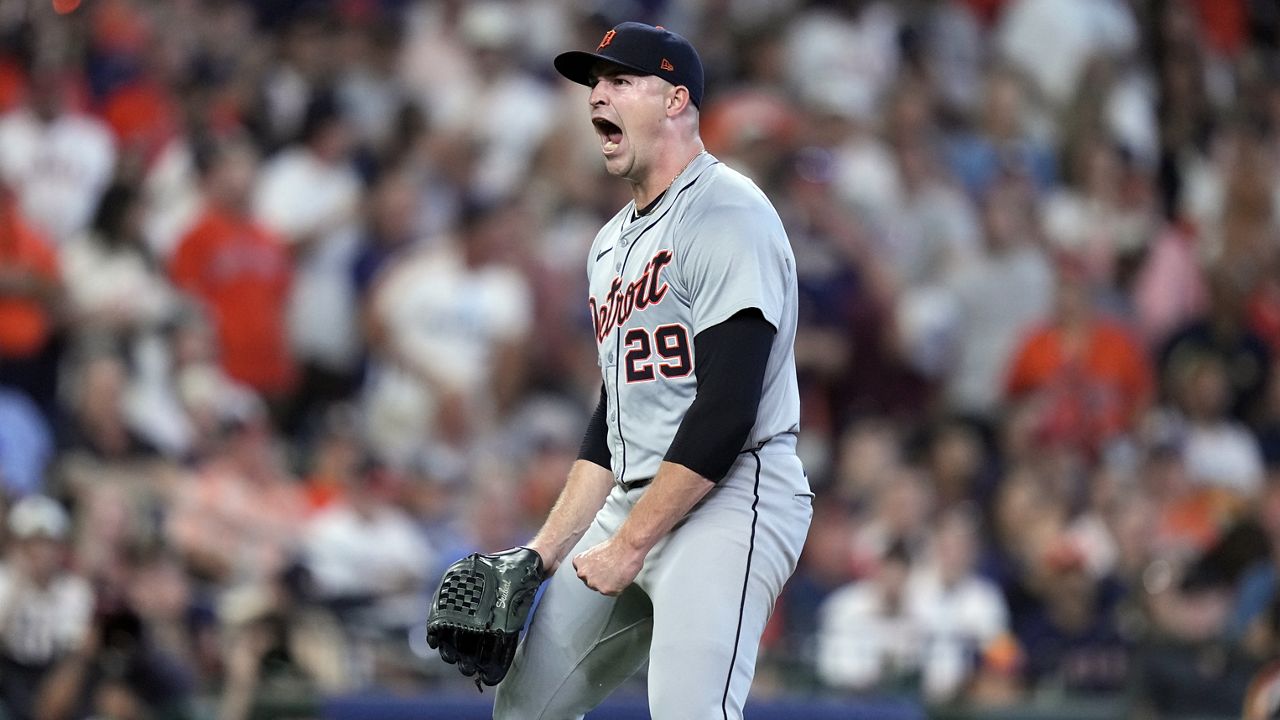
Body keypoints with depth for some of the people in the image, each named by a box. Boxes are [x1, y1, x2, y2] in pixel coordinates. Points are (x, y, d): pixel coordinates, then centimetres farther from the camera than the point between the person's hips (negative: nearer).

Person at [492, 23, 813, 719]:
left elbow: (727, 409, -19)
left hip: (730, 502, -10)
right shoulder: (611, 243, 20)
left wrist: (631, 544, -17)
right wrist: (543, 552, 16)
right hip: (634, 503, 10)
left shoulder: (728, 213, -11)